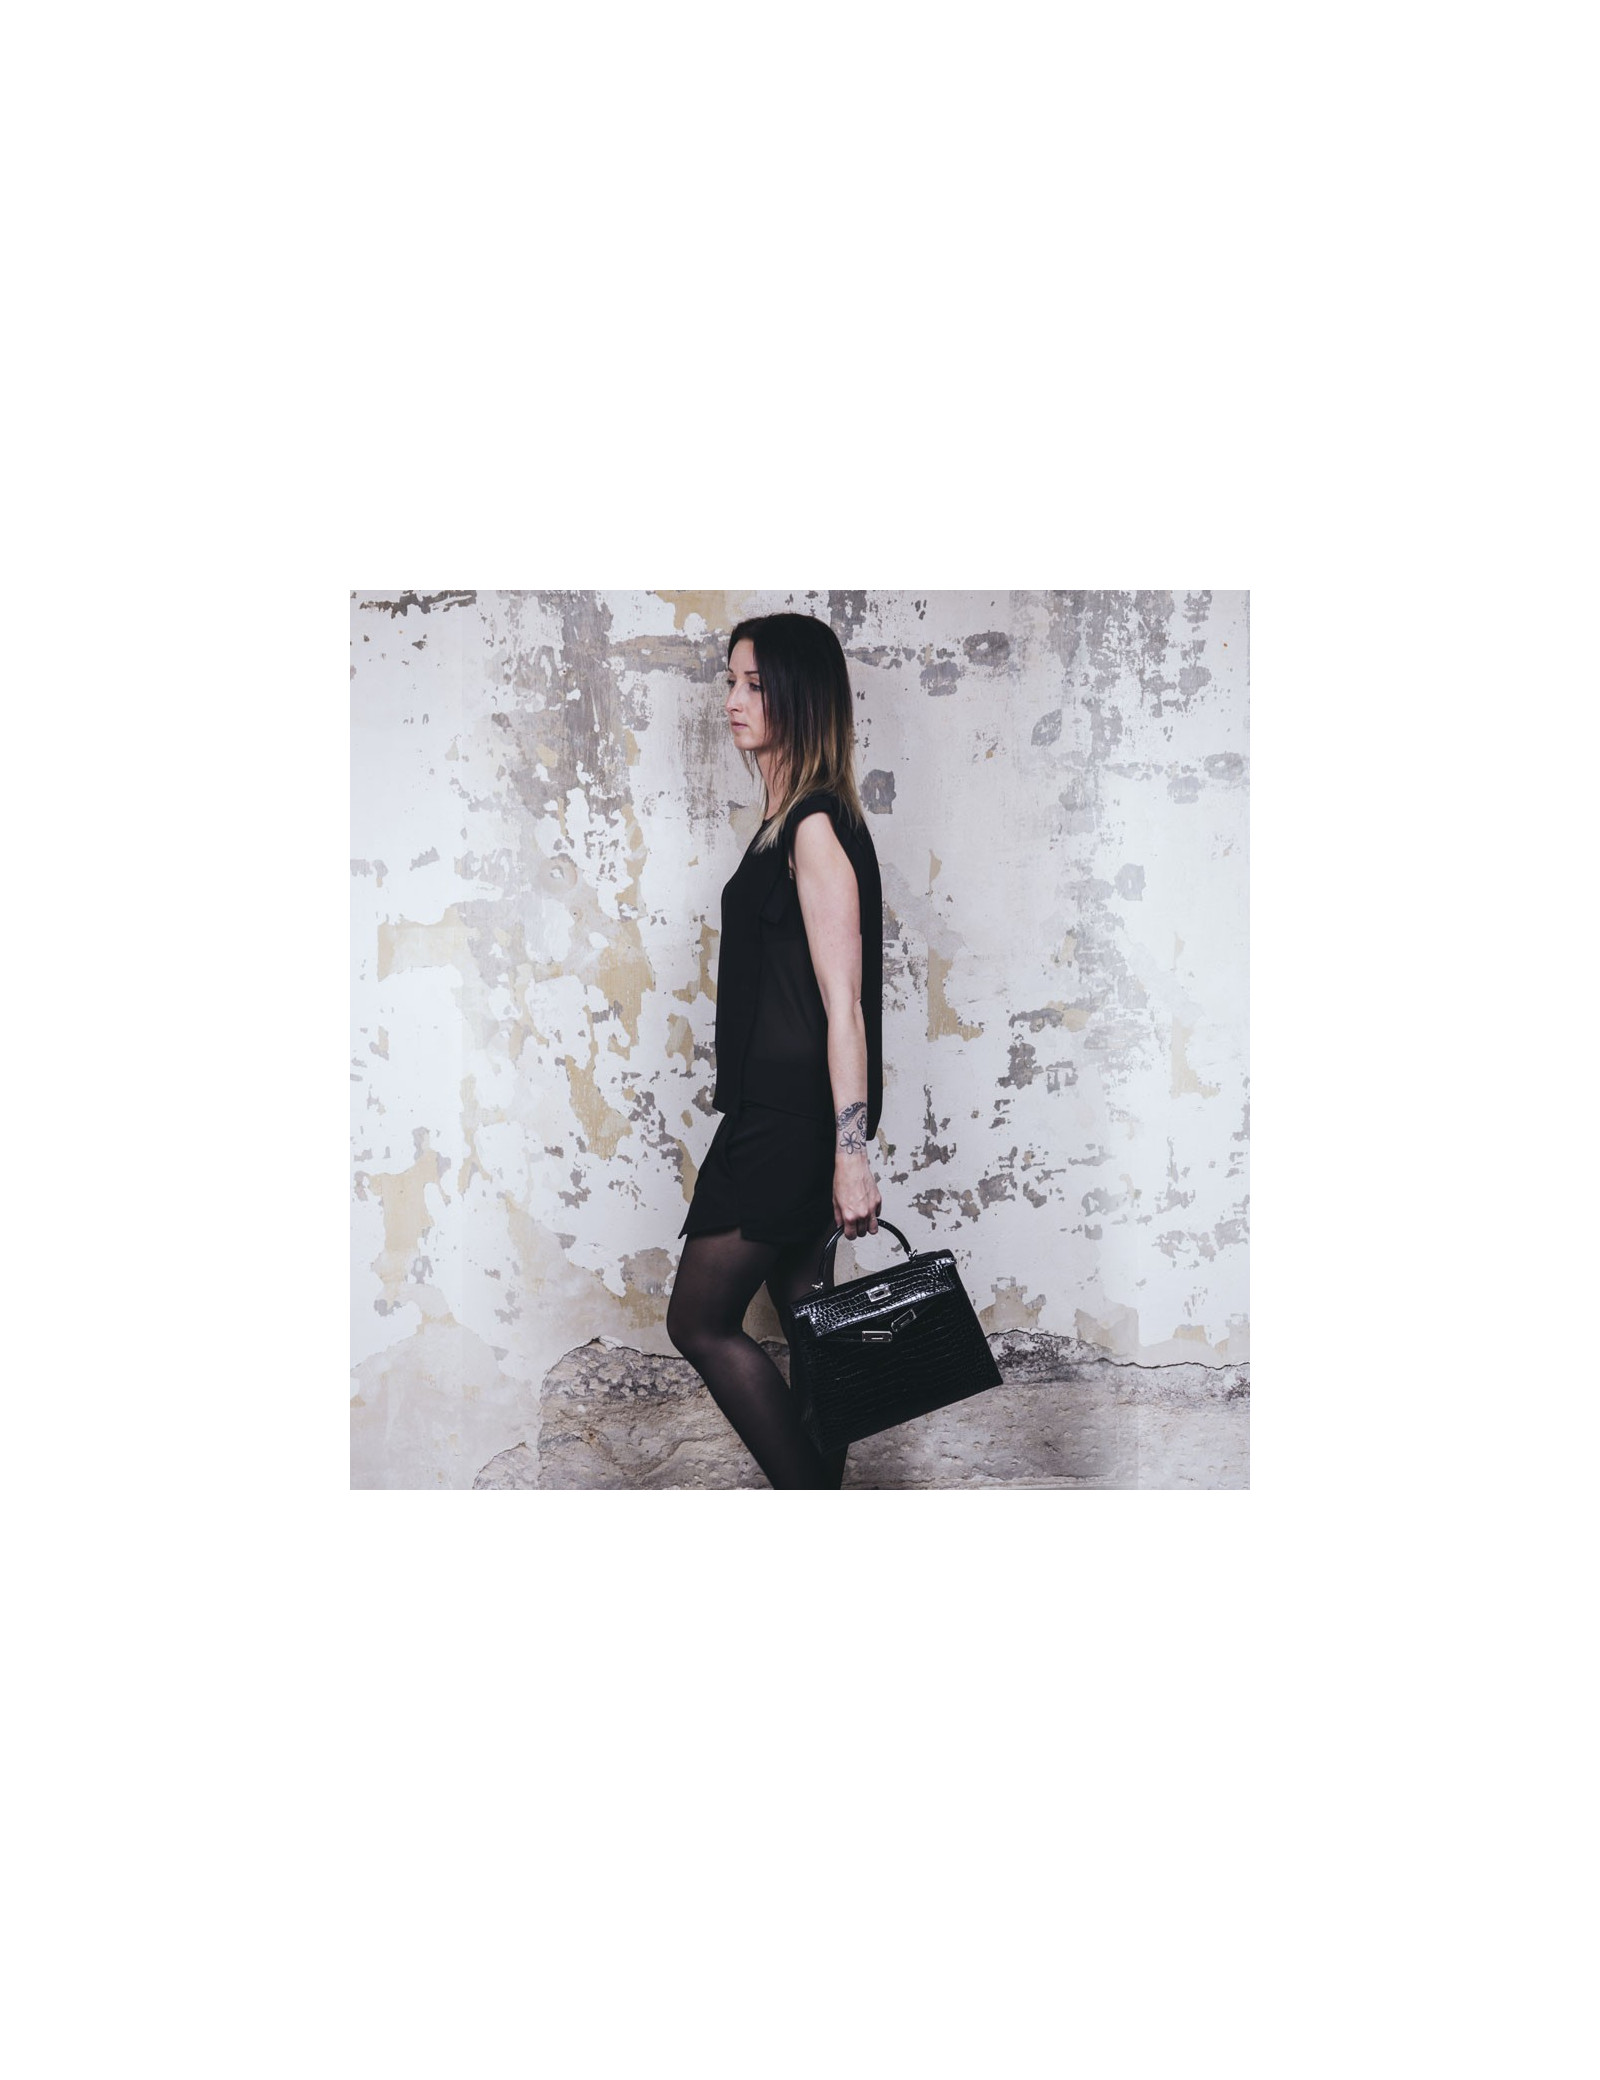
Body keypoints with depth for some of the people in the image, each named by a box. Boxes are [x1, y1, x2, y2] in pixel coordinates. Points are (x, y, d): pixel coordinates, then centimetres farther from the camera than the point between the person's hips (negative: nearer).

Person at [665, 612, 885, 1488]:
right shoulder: (791, 821, 15)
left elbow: (843, 1002, -21)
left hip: (792, 1118, -10)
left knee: (701, 1321, -2)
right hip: (777, 1112, 10)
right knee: (802, 1322, 14)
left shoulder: (817, 826, -15)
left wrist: (852, 1152, -23)